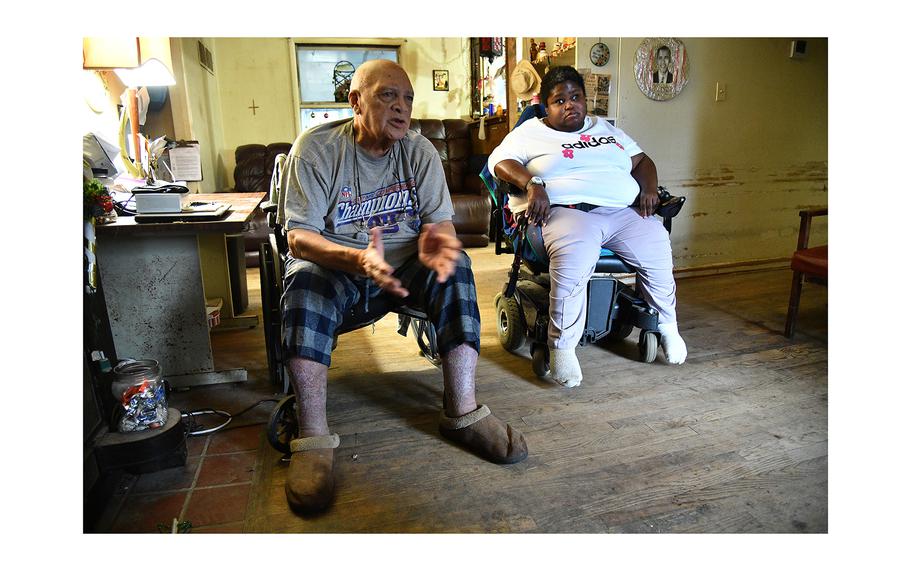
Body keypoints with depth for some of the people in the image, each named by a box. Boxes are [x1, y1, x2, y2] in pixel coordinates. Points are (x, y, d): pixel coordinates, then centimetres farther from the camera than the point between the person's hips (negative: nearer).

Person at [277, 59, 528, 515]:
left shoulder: (420, 151, 1)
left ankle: (461, 413, -20)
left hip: (402, 260, 3)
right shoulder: (315, 148, -10)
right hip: (334, 261, -2)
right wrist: (358, 258, -39)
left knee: (455, 266, -25)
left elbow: (440, 220, -7)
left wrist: (437, 243, -35)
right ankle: (313, 440, -30)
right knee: (304, 282, -35)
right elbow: (299, 235, -18)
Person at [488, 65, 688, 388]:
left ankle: (667, 327, 7)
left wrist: (649, 189, 7)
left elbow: (641, 160, 29)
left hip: (623, 212, 5)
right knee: (573, 260, -37)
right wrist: (532, 184, -16)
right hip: (566, 211, -4)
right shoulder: (531, 132, 17)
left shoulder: (606, 129, 30)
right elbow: (500, 161, 3)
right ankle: (562, 347, -23)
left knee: (658, 251, -20)